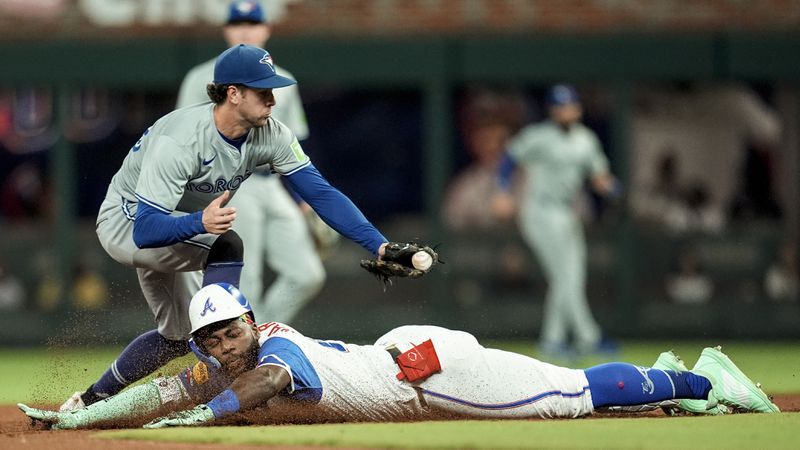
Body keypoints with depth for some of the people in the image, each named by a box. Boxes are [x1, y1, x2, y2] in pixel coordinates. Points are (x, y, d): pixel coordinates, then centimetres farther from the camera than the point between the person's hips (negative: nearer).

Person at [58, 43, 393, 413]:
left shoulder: (270, 135, -18)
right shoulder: (179, 142, -37)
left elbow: (321, 193, -18)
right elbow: (146, 230, -40)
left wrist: (379, 245, -28)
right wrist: (199, 223, -60)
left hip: (174, 229, 8)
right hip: (125, 224, -8)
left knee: (178, 336, 16)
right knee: (226, 245, -32)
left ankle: (90, 401, 32)